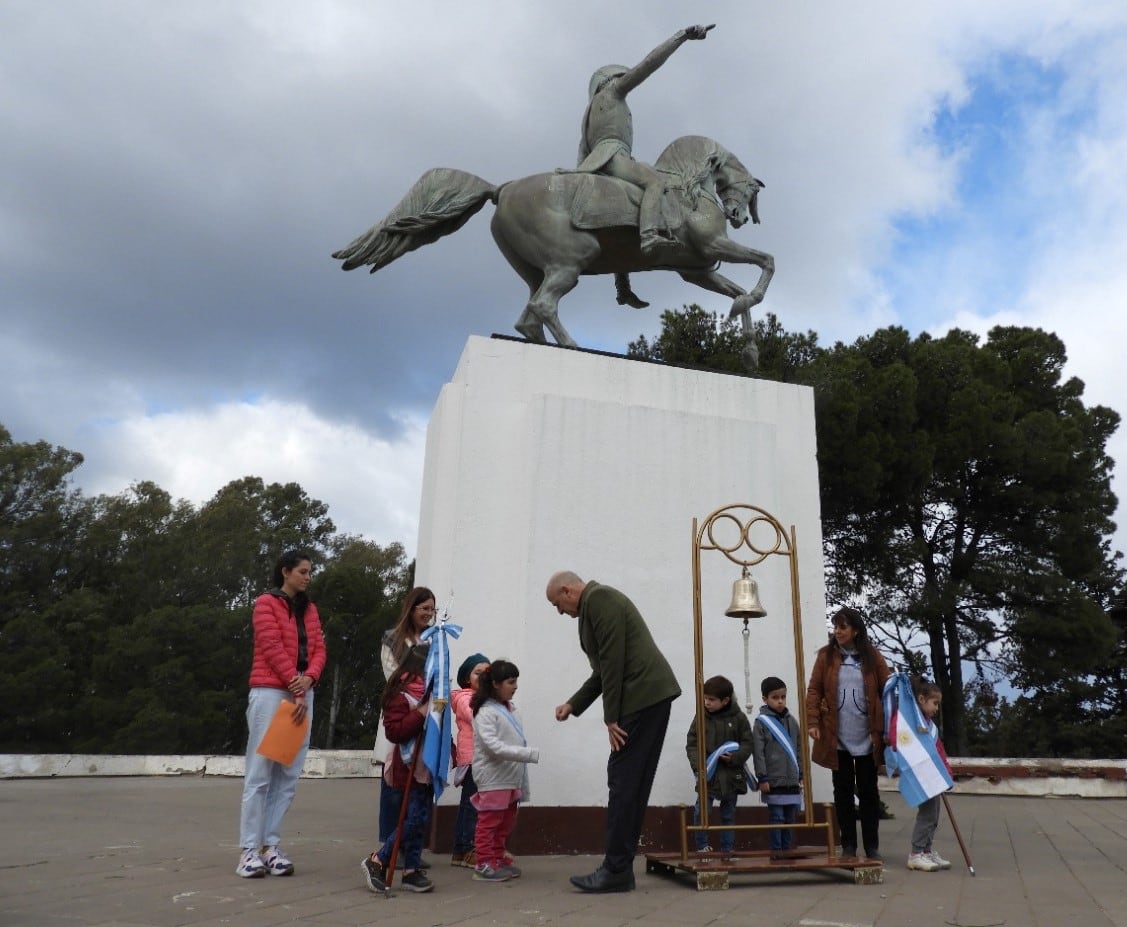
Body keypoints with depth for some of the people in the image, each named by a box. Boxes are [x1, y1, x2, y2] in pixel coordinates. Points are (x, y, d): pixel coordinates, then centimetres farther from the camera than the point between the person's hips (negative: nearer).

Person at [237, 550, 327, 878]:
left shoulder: (309, 609, 17)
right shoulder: (266, 603, -1)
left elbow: (318, 649, 9)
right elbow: (273, 648, -10)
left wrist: (308, 679, -11)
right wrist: (295, 690, -12)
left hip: (302, 695, 6)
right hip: (270, 693, -6)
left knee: (289, 774, 3)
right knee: (260, 772, -4)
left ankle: (271, 845, 8)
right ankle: (249, 849, 0)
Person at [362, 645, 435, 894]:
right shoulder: (401, 695, -14)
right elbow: (394, 731, -23)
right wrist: (422, 712, -27)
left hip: (427, 768, 8)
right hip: (408, 768, -8)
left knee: (420, 821, 10)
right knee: (413, 821, -7)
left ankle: (411, 871, 19)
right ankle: (376, 861, 8)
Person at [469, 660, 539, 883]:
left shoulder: (510, 709, 13)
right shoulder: (486, 712, -13)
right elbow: (494, 746, -23)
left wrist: (524, 782, 15)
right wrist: (530, 754, -26)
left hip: (511, 777, 9)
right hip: (493, 777, -9)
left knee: (506, 822, 15)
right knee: (490, 821, -3)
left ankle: (499, 859, 27)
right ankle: (484, 865, 6)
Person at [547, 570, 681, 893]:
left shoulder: (600, 598, -9)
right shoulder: (595, 605, 22)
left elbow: (613, 661, -16)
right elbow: (605, 669, 27)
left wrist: (611, 718, -13)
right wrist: (573, 704, 24)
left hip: (644, 696, -10)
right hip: (648, 698, 10)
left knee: (624, 781, -7)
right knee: (630, 782, 10)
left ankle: (615, 870, -2)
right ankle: (620, 868, 14)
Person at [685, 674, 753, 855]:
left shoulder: (738, 718, -4)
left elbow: (747, 743, -1)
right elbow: (691, 744, -1)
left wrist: (734, 757, -18)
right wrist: (698, 766, -14)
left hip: (731, 774, 0)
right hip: (707, 773, 0)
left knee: (728, 814, 12)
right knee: (701, 811, -9)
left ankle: (727, 849, 25)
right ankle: (702, 846, 9)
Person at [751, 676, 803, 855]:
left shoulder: (791, 721, 9)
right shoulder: (761, 722, -6)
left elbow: (799, 749, 14)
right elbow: (758, 752, -9)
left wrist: (802, 775, 12)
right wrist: (762, 778, -11)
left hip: (792, 780, 5)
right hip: (773, 781, -5)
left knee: (790, 818, 10)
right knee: (776, 818, 0)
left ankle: (788, 850, 21)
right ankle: (776, 851, 9)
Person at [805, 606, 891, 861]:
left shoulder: (872, 656, 1)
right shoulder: (826, 656, 0)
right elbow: (814, 690, 0)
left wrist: (884, 729, -4)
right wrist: (813, 722, -10)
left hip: (866, 737, 0)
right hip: (837, 738, 0)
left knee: (868, 791, 8)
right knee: (843, 791, 8)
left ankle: (872, 846, 20)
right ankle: (848, 845, 18)